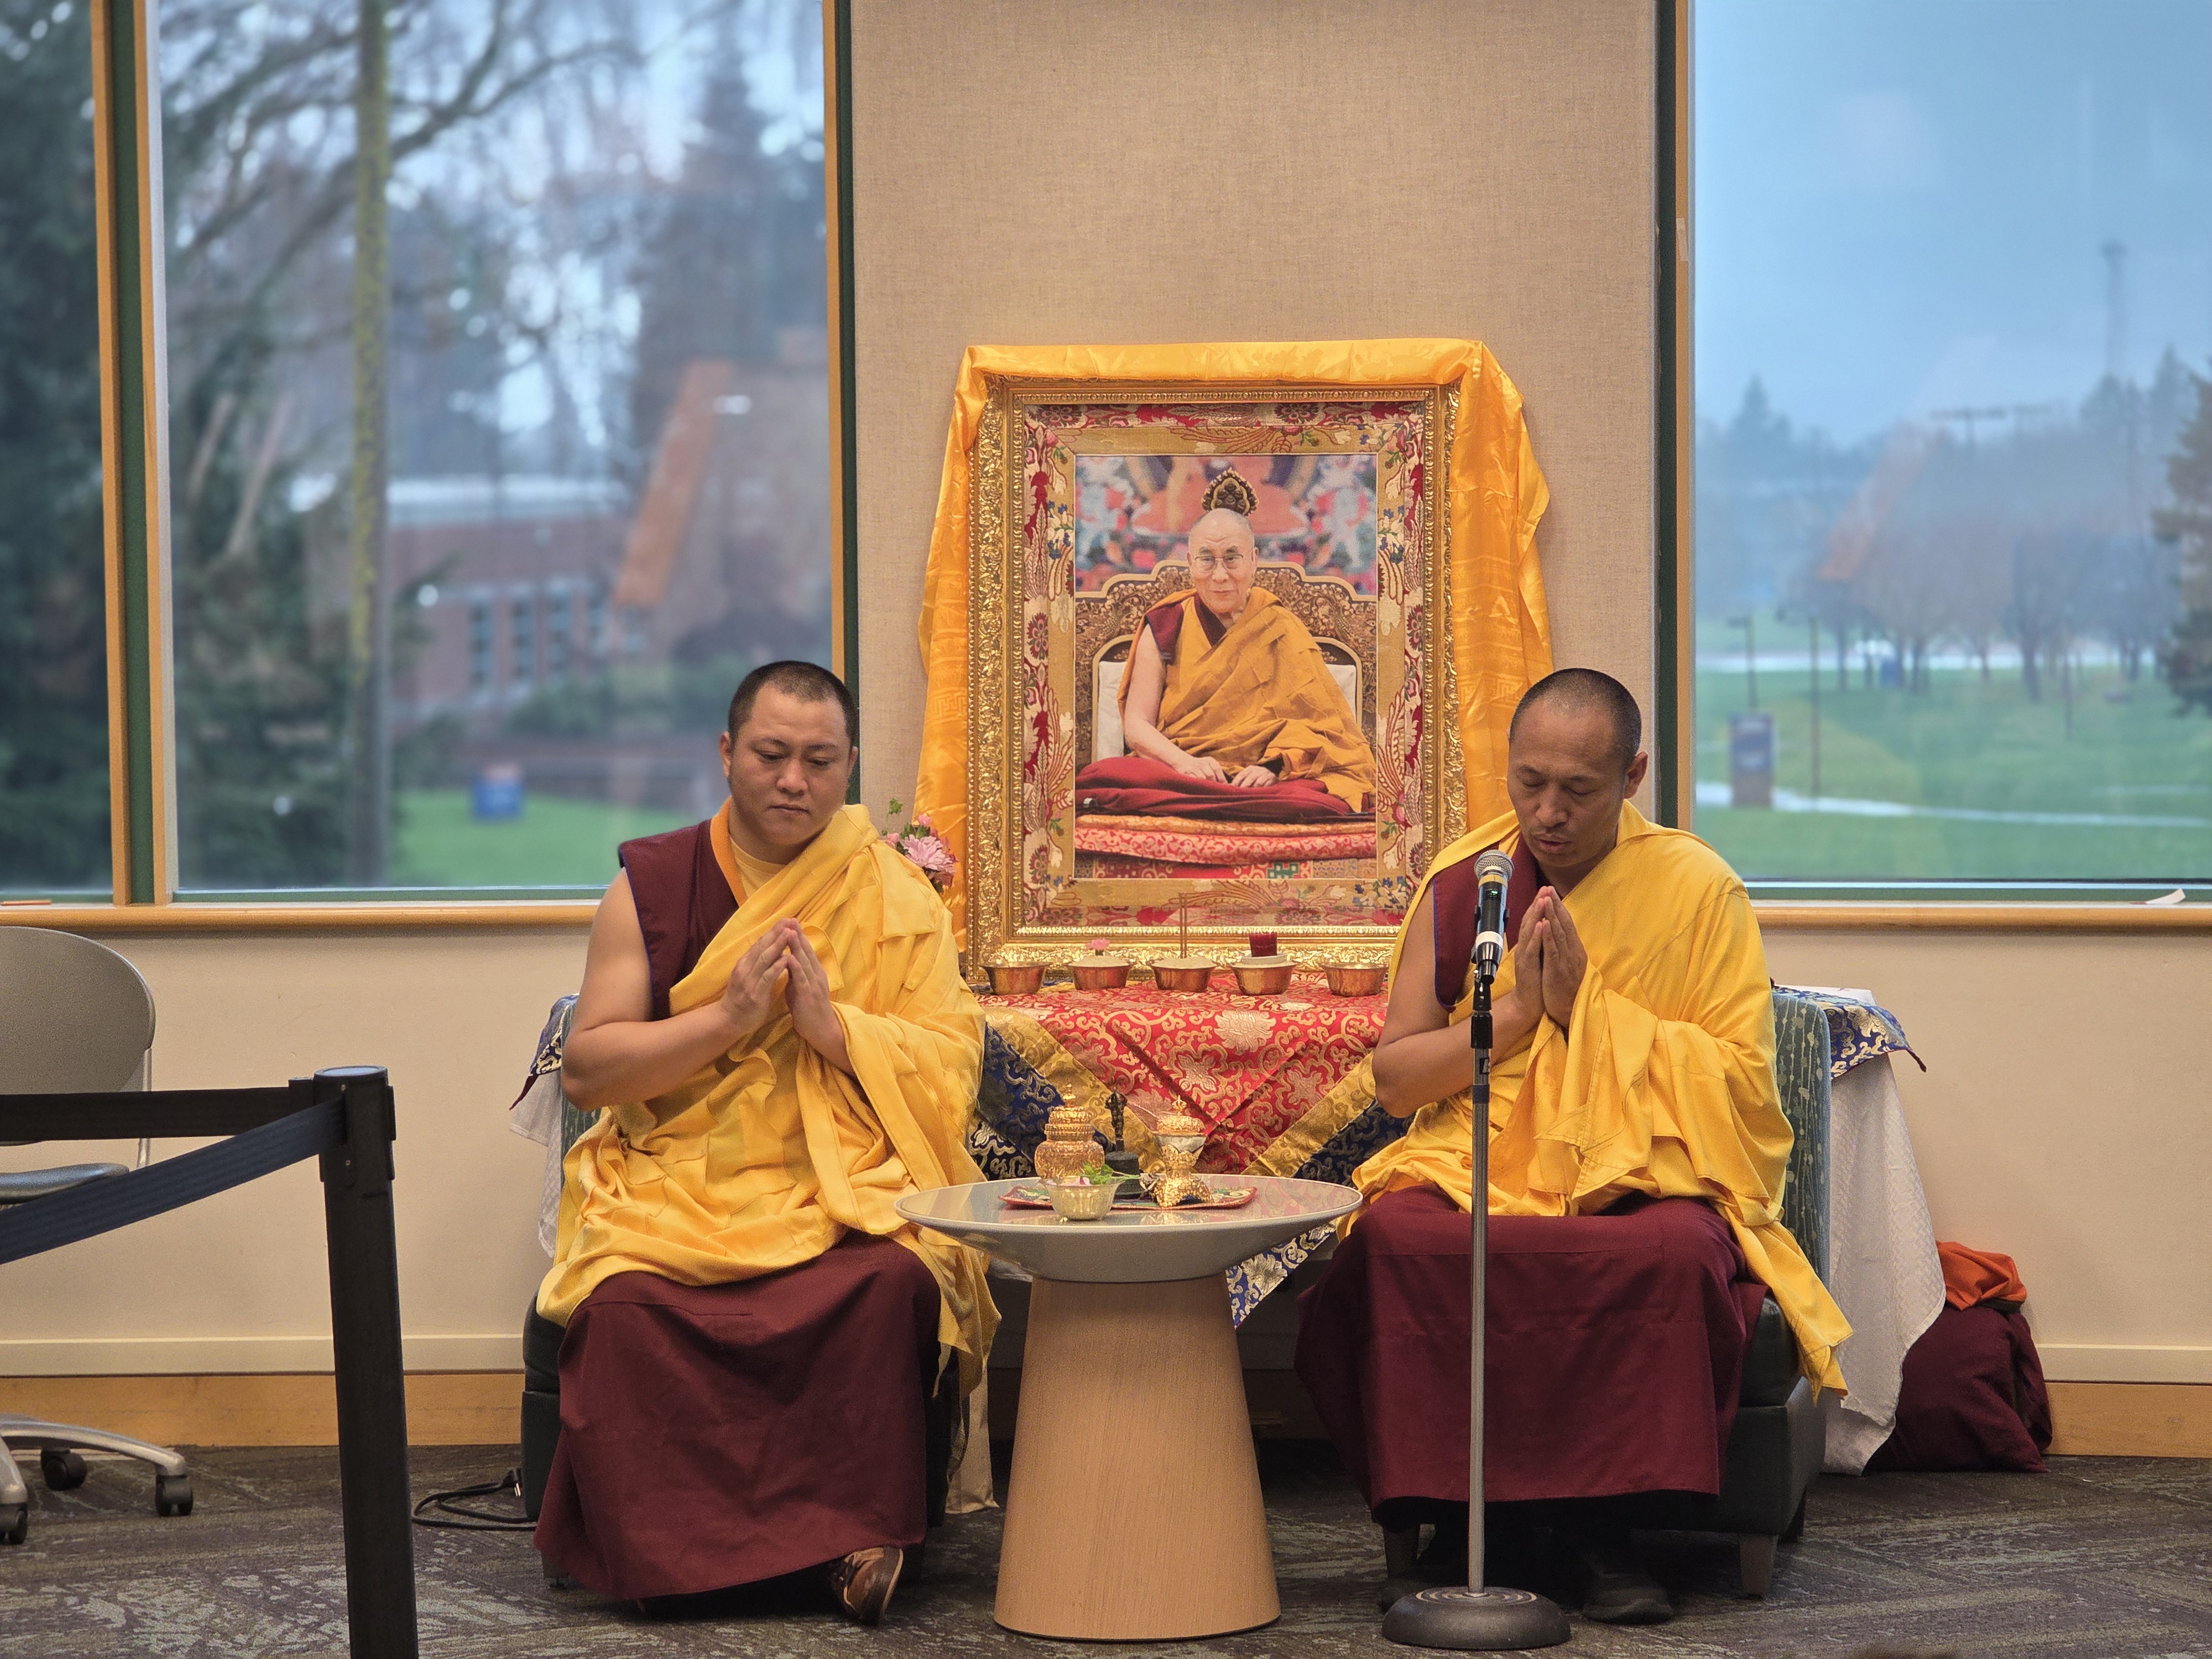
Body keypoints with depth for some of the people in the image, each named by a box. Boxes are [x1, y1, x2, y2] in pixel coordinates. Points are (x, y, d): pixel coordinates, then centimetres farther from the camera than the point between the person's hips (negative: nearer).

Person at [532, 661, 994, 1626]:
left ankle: (857, 1538, -20)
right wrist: (729, 1017, -10)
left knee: (892, 1283, -33)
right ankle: (666, 1552, -15)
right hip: (675, 1185, 0)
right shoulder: (651, 887, 8)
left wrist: (832, 1023, -13)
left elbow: (952, 1072, 2)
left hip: (847, 1185, 0)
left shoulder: (898, 901, 9)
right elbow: (585, 1070, 1)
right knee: (626, 1300, -31)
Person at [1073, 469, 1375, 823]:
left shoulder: (1281, 632, 10)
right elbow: (1136, 724, 4)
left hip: (1258, 782, 0)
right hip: (1171, 773, 1)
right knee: (1103, 776, -35)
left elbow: (1323, 724, 3)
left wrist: (1275, 766, -18)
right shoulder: (1164, 627, 11)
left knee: (1319, 803, -36)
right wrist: (1184, 762, -17)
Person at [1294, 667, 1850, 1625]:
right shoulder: (1461, 885, 8)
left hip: (1648, 1181, -2)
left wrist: (1588, 1007, -11)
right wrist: (1516, 1011, -8)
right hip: (1476, 1169, 2)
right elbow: (1393, 1078, 7)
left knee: (1675, 1254, -37)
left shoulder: (1700, 890, 1)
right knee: (1392, 1238, -32)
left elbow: (1744, 1080, -5)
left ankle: (1599, 1521, -21)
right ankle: (1465, 1520, -21)